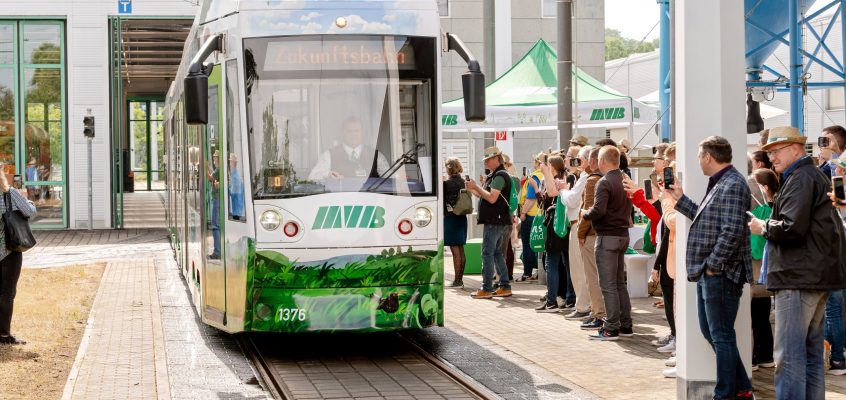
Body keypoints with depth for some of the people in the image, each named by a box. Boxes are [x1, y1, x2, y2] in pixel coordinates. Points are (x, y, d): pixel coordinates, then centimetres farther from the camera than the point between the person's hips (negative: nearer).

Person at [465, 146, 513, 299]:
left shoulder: (499, 176, -14)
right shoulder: (495, 175, 19)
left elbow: (492, 198, -23)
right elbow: (485, 196, 22)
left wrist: (476, 186, -15)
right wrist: (473, 190, 10)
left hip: (494, 222, -10)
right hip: (499, 221, 10)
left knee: (487, 254, -8)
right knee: (498, 254, 13)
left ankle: (486, 289, -7)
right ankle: (504, 286, 14)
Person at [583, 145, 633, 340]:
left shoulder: (604, 182, -15)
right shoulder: (624, 180, 10)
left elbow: (599, 210, -24)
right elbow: (629, 207, 19)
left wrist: (585, 214, -6)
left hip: (607, 236, -8)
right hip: (623, 234, 8)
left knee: (608, 285, -4)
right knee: (620, 282, 15)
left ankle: (611, 328, -4)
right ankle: (625, 325, 17)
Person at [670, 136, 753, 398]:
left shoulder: (732, 185, -17)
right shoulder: (719, 184, 16)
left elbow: (732, 230, -25)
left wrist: (713, 265, -20)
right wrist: (680, 198, 23)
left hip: (720, 274, -11)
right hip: (708, 272, 11)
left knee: (721, 336, -3)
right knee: (710, 331, 16)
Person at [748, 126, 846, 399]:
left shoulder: (801, 179, -12)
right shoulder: (817, 176, 21)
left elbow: (791, 227, -22)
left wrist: (763, 227, -6)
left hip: (799, 278, -11)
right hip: (818, 276, 11)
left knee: (789, 355, -10)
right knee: (811, 352, 14)